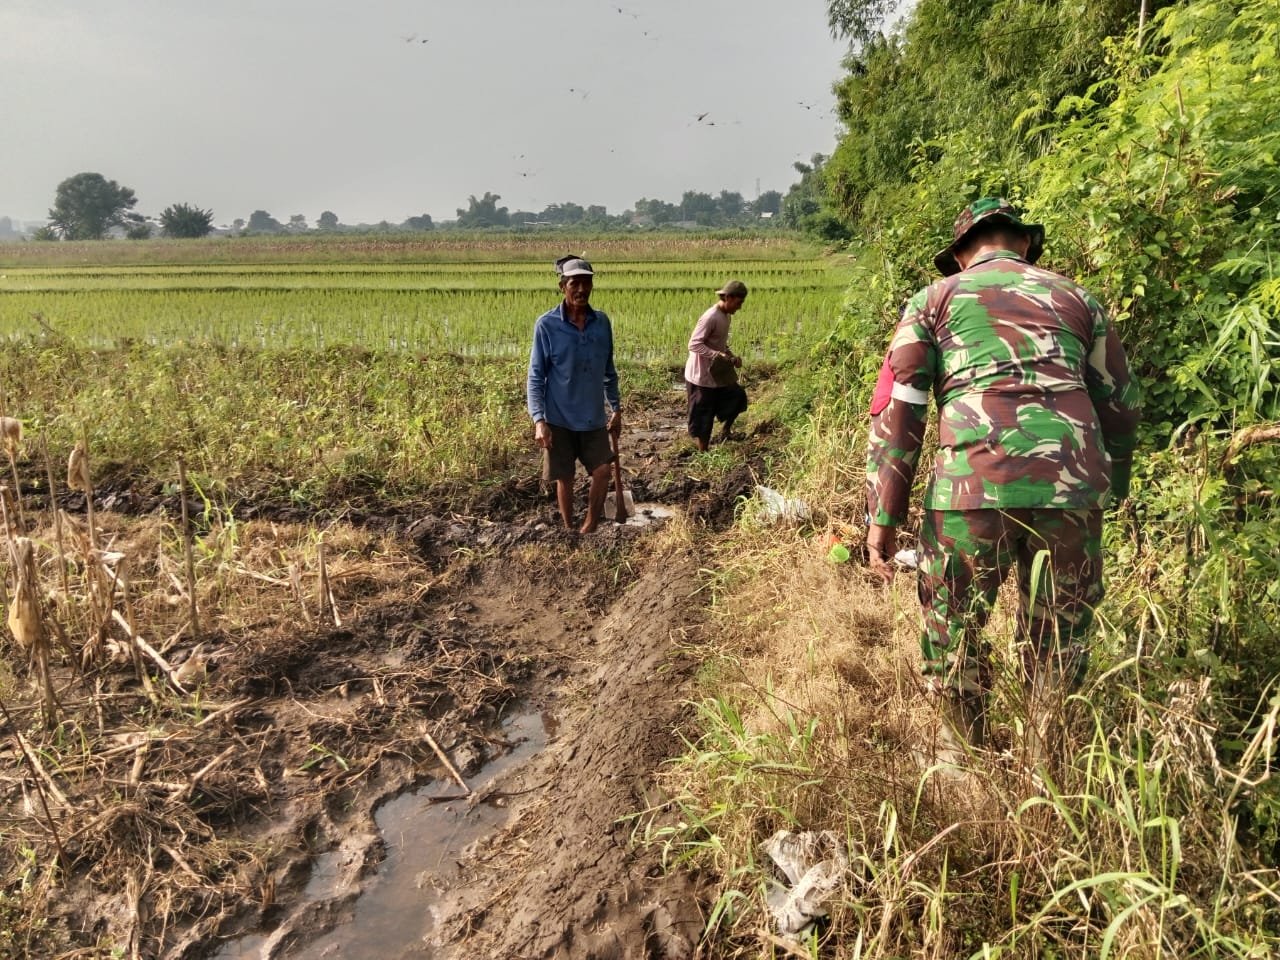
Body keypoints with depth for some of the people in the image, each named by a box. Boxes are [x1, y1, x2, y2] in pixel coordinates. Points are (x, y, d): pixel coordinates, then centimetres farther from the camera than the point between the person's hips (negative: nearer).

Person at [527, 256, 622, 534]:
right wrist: (539, 420, -17)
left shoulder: (602, 322, 1)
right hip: (559, 418, -3)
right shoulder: (546, 325, -11)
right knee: (564, 479, 8)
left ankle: (590, 528, 21)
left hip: (594, 417, 3)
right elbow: (535, 377, -10)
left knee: (602, 471, 2)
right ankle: (569, 531, 27)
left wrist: (616, 409, 12)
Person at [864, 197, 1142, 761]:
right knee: (1058, 638, 20)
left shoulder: (935, 299, 15)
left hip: (973, 485, -2)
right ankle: (1049, 756, 34)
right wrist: (1113, 486, 40)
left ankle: (961, 748, 32)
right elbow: (1121, 405, 25)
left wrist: (883, 516, 4)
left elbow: (895, 409, 4)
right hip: (1072, 489, 3)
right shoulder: (1076, 298, 22)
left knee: (953, 627, 18)